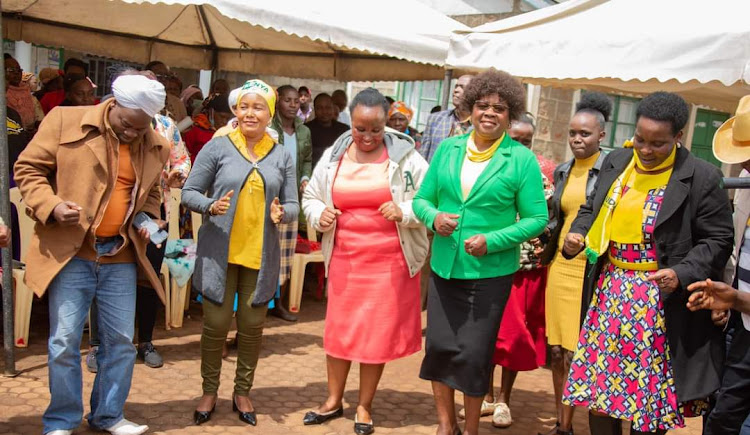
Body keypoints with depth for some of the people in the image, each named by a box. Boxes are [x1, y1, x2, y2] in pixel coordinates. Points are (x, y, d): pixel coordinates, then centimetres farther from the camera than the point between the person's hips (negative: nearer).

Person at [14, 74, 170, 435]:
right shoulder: (65, 120, -6)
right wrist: (51, 205, -17)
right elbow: (28, 169, -1)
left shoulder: (156, 147, 5)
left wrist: (149, 220, 2)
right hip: (70, 253, -3)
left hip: (121, 257, 4)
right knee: (64, 341, 2)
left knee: (121, 340, 9)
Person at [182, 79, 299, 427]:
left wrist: (282, 213, -14)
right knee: (215, 323, 3)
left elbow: (293, 205, 9)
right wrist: (211, 206, -20)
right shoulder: (218, 147, -1)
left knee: (252, 326, 8)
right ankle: (209, 391, 23)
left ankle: (242, 392, 26)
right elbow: (189, 193, 0)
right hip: (219, 252, -2)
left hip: (260, 255, 2)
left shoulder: (281, 156, 7)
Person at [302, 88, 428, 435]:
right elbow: (310, 198, 12)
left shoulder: (405, 155, -6)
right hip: (344, 258, 3)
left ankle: (365, 407, 22)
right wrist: (320, 215, -9)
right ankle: (334, 400, 29)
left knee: (378, 333, 5)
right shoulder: (333, 156, 4)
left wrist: (405, 213, -21)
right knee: (338, 328, 11)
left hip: (389, 260, -3)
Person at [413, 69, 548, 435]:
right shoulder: (448, 149, 4)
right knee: (439, 346, 7)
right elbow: (422, 199, 9)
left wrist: (492, 241, -18)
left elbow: (537, 218, -6)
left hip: (490, 271, -3)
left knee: (474, 353, 4)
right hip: (444, 267, 3)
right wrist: (434, 218, -13)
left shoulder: (521, 159, -6)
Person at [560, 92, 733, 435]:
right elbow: (592, 210, 16)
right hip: (609, 290, 5)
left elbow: (718, 240, -7)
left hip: (661, 296, -5)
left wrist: (683, 273, -22)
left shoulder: (701, 177, -10)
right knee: (598, 382, 11)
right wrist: (576, 235, -4)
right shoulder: (616, 162, 5)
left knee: (649, 391, 6)